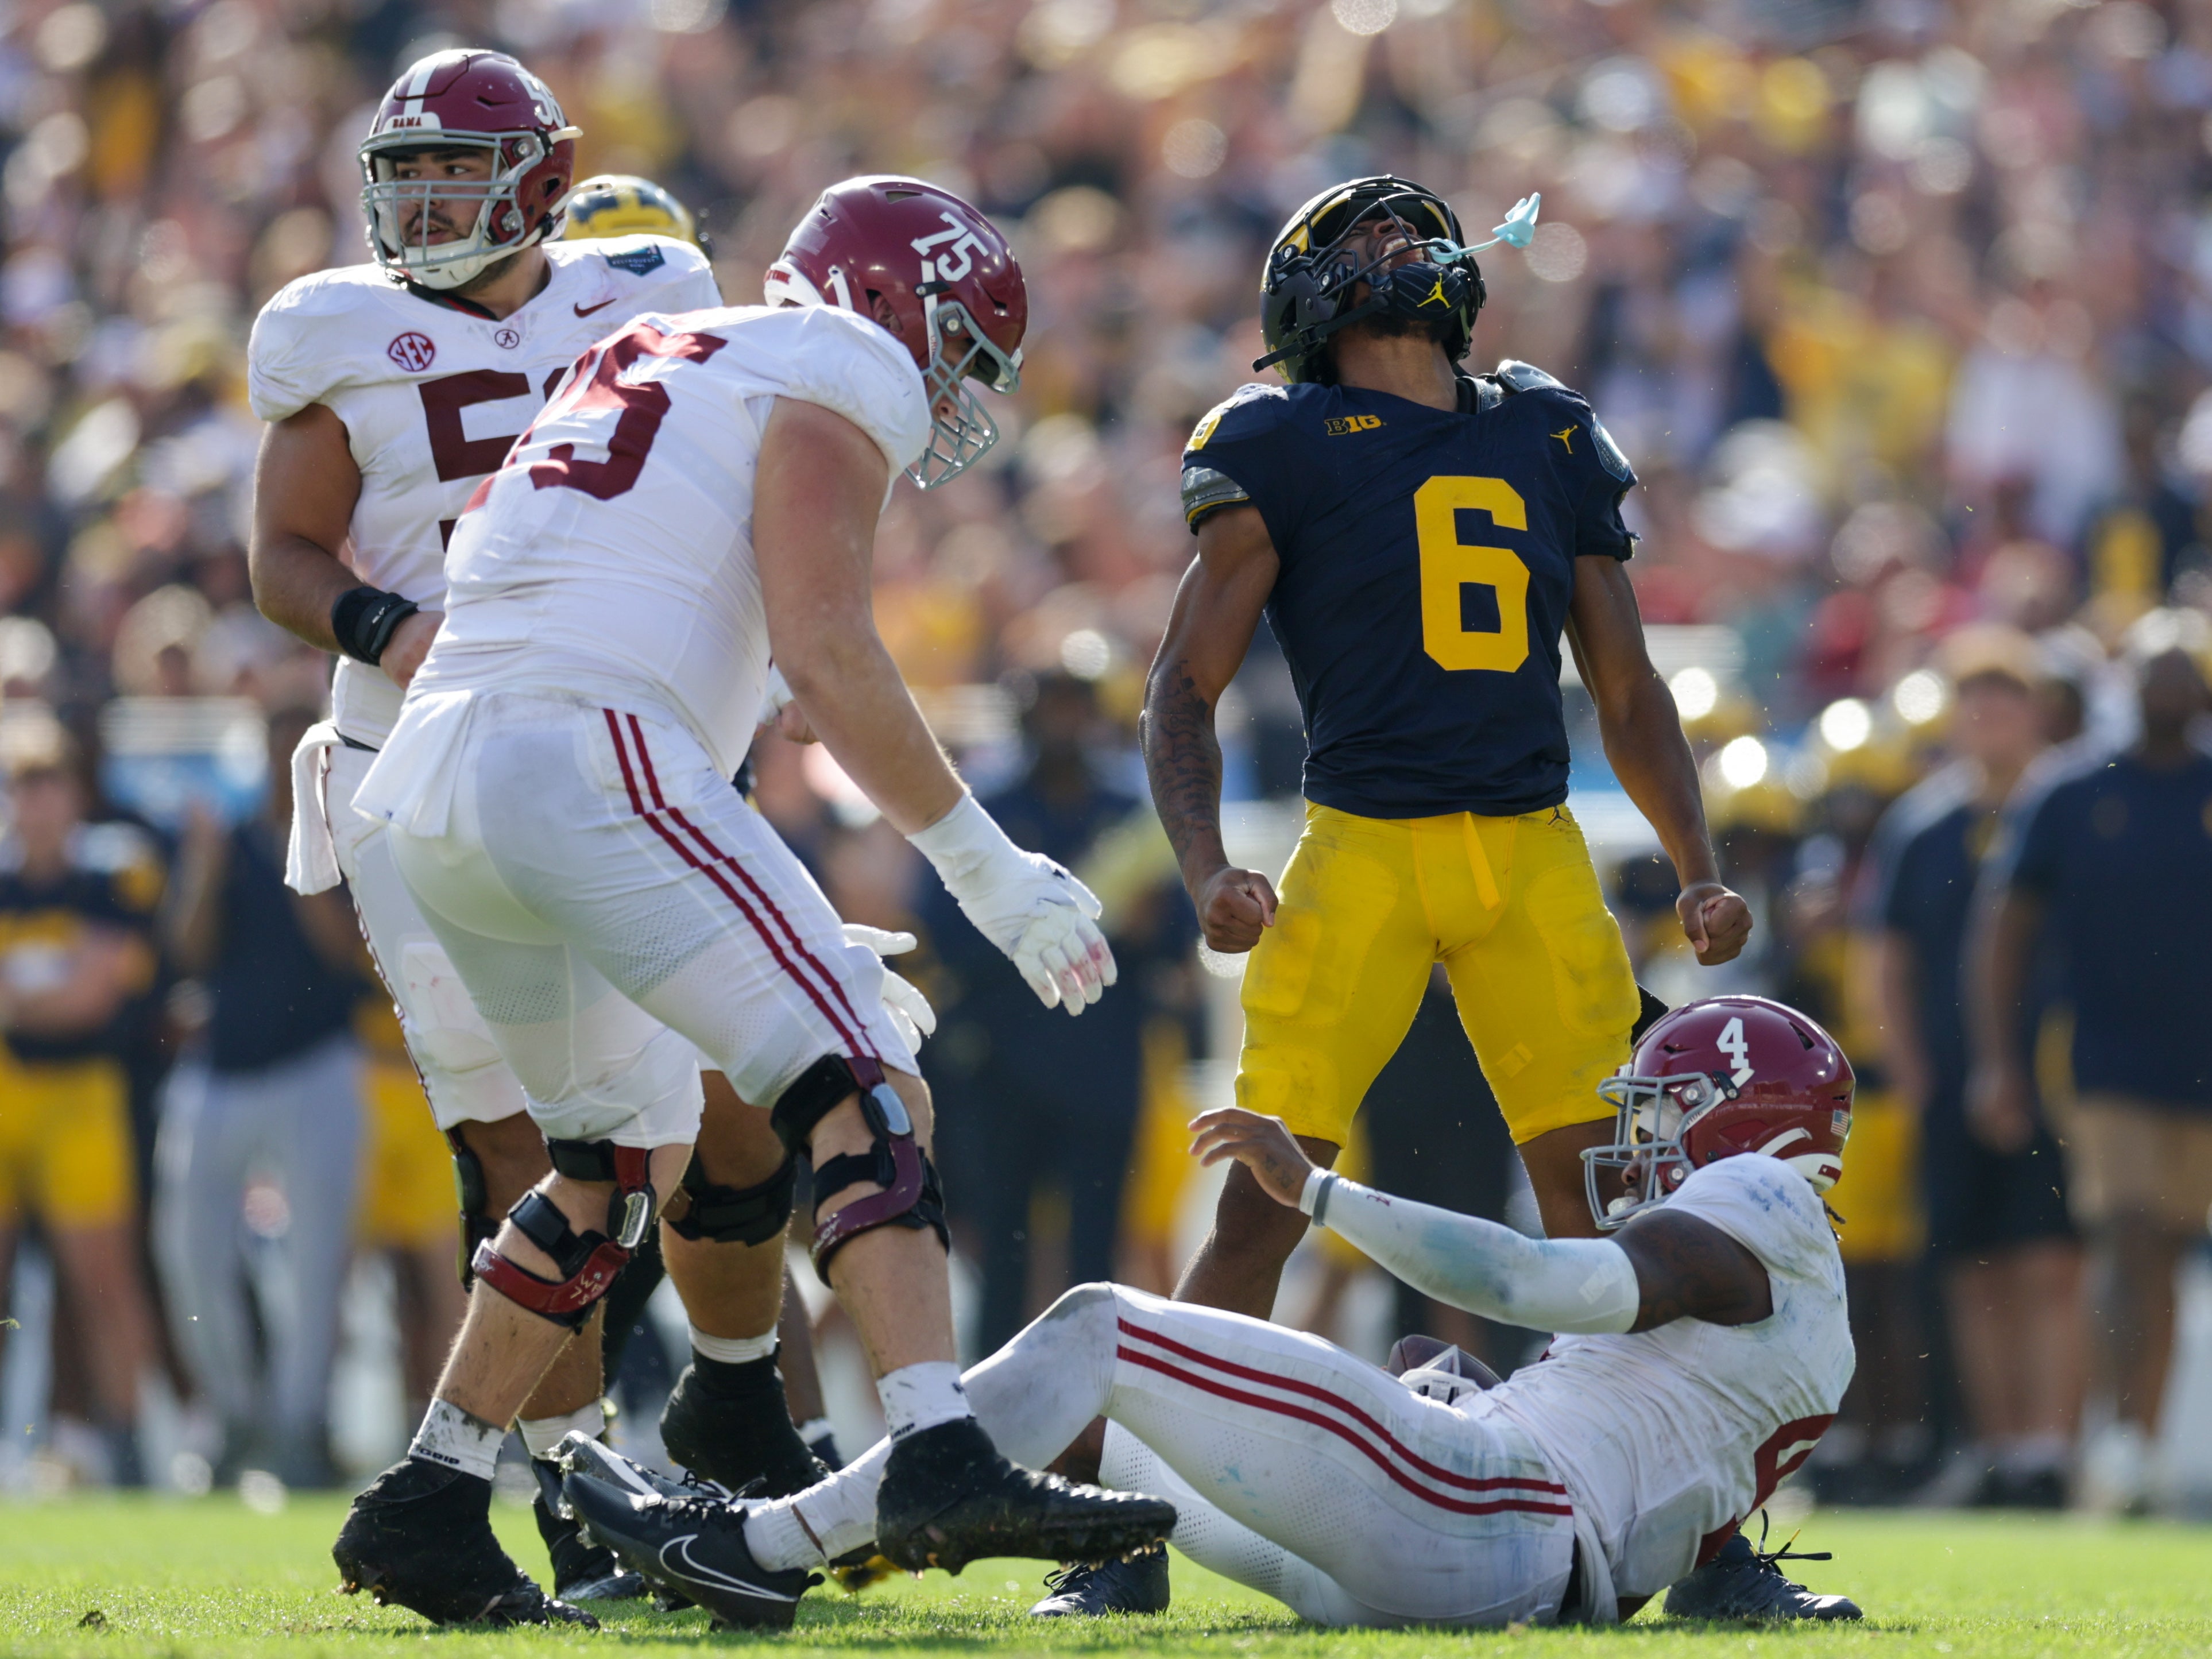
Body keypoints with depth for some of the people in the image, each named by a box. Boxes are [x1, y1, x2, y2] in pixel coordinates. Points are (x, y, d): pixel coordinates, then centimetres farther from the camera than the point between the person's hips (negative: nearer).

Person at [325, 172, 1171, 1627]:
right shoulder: (839, 377, 4)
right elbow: (826, 650, -8)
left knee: (629, 1153, 23)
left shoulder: (636, 366, 30)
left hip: (433, 796, 9)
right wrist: (984, 863, -4)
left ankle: (429, 1509, 23)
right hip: (584, 758, -9)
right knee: (862, 1096, -12)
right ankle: (942, 1467, -29)